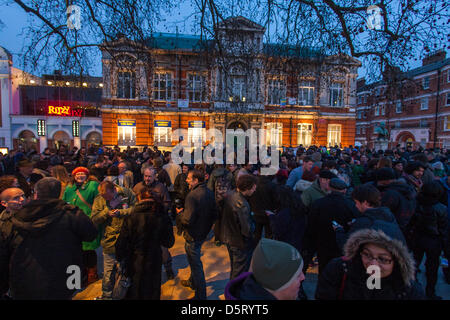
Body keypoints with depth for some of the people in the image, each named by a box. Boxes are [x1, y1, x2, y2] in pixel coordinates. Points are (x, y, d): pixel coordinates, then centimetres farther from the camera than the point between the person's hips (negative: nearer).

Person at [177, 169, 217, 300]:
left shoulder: (192, 195, -27)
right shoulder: (209, 193, 0)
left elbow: (187, 220, -28)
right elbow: (214, 214, 6)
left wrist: (180, 212, -9)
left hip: (193, 236, -9)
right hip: (203, 233, 9)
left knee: (195, 264, 8)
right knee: (195, 260, 28)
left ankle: (200, 295, 24)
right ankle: (193, 282, 50)